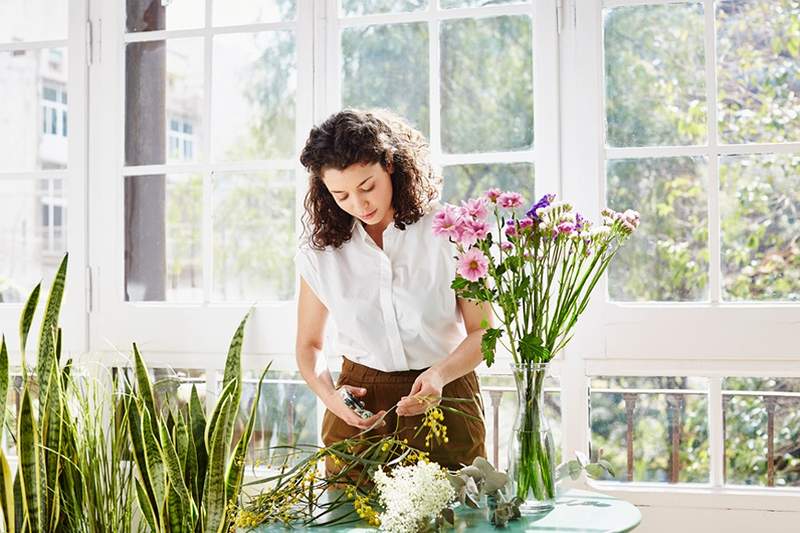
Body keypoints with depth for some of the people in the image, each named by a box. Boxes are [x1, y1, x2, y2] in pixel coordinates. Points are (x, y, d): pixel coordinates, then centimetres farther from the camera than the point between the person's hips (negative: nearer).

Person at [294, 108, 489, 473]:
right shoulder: (321, 249, -2)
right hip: (361, 403, 1)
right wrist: (329, 395, -13)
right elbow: (308, 345, 7)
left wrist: (440, 374, -25)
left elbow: (482, 332, -7)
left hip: (444, 396, -1)